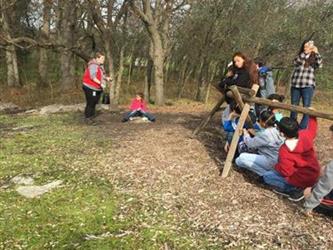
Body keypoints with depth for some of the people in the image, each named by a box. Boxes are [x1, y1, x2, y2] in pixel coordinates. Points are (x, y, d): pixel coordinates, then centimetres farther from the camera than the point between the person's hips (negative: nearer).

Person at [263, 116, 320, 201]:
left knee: (267, 176, 0)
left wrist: (276, 166, -6)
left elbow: (285, 172, -25)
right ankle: (297, 187, 14)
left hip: (302, 180, -7)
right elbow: (312, 128, 7)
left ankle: (294, 189, -1)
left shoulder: (284, 151, -32)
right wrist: (312, 115, 22)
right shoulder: (305, 135, -17)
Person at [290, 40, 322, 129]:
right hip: (295, 85, 2)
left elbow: (319, 64, -11)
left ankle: (302, 129, -4)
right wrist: (305, 52, -21)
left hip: (308, 86, -2)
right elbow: (296, 62, -12)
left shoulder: (313, 59, 8)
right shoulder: (299, 56, 10)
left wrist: (316, 52, -18)